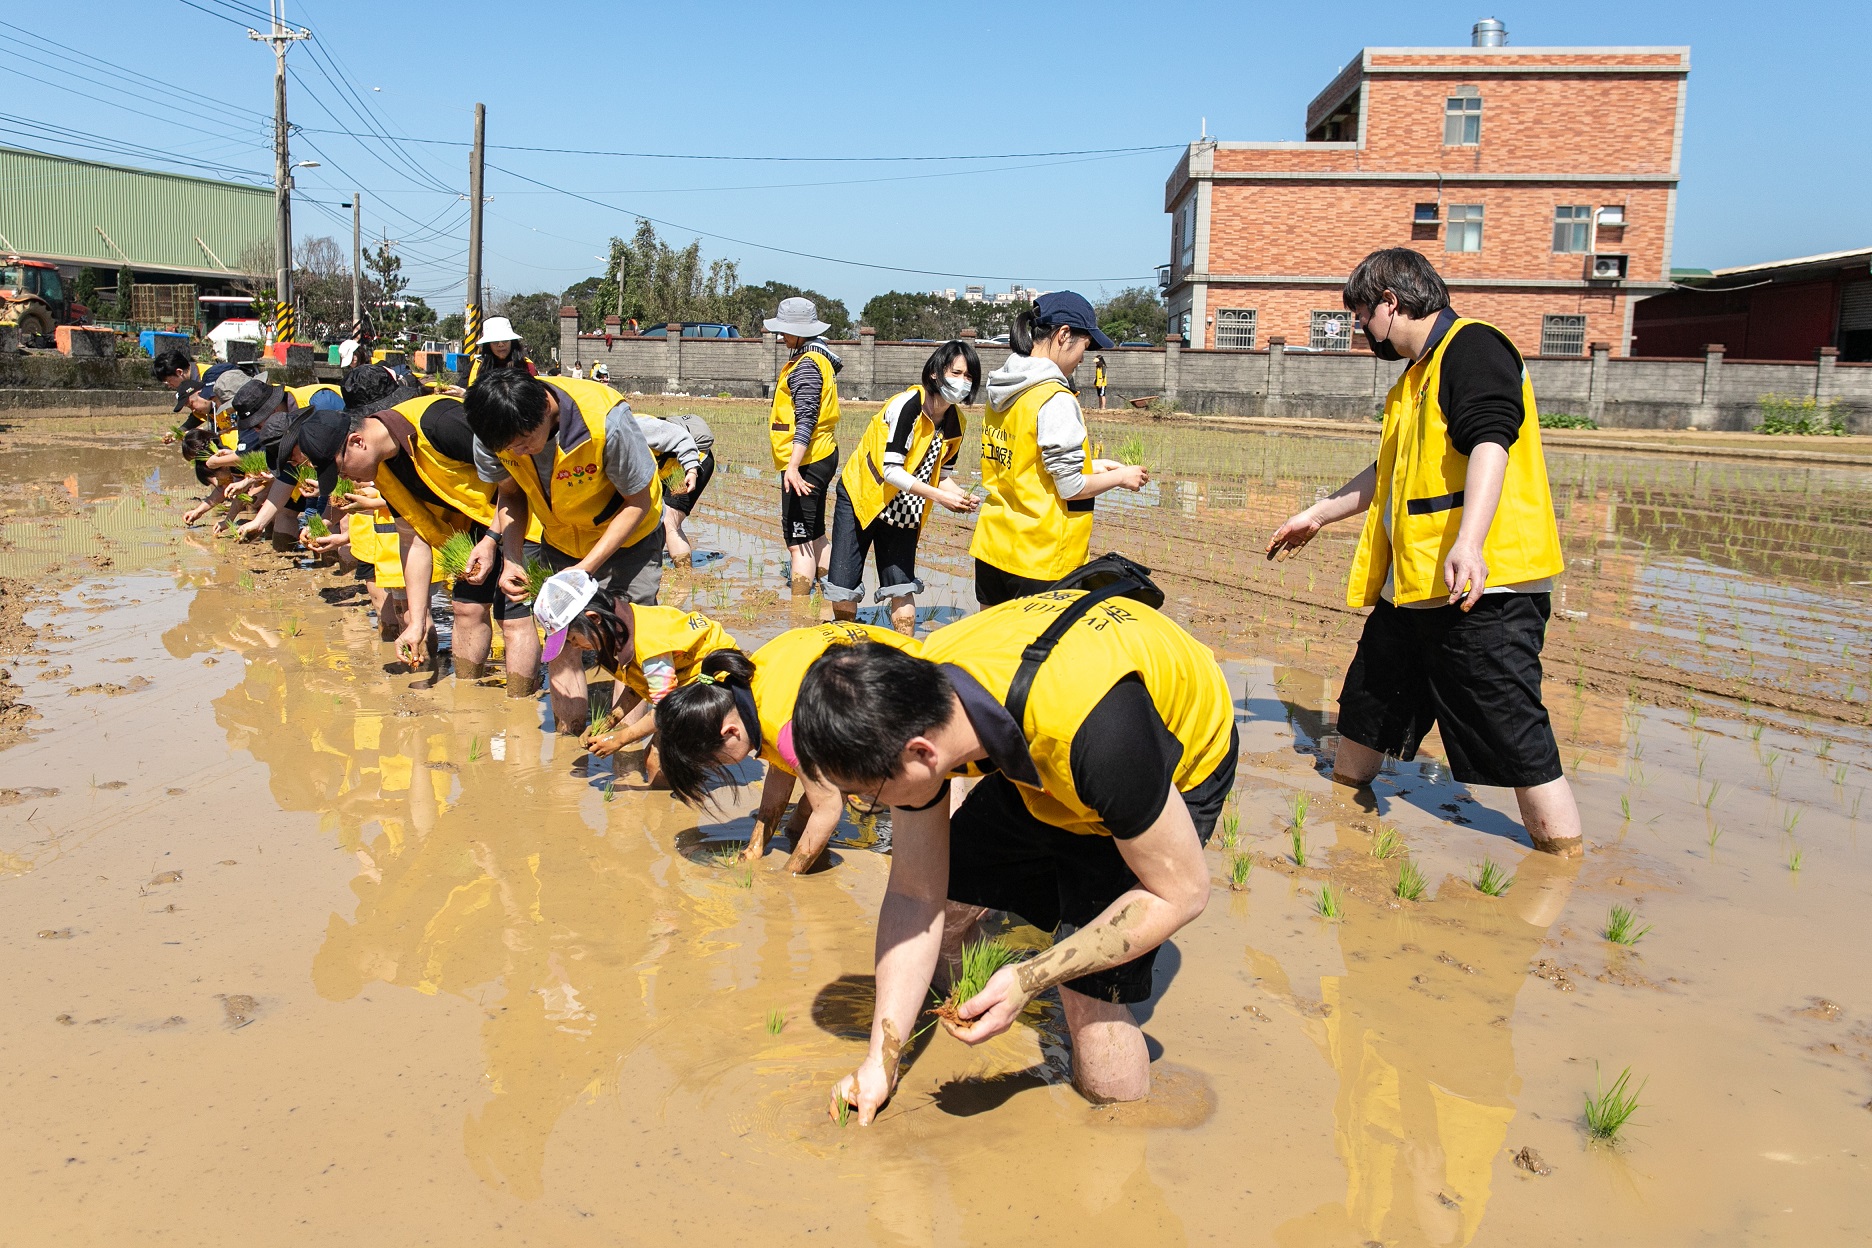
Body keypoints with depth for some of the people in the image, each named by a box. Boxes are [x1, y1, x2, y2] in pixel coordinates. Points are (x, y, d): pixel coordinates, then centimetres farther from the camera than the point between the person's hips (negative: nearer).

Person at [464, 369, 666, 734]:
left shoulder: (605, 420, -36)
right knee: (559, 644, -1)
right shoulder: (495, 432, -20)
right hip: (559, 538, 4)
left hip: (627, 536, -4)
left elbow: (638, 501, -22)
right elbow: (510, 493, 0)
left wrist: (585, 568, -28)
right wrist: (511, 559, -17)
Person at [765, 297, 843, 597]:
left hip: (806, 462, -11)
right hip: (821, 457, 11)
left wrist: (793, 465, -31)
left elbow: (806, 420, -24)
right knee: (814, 538, 17)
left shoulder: (806, 365, -15)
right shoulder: (820, 356, 15)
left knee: (798, 541, -9)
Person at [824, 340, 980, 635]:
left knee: (903, 596, -7)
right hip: (860, 496, -5)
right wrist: (940, 497, -28)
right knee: (843, 594, -3)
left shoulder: (955, 423, -1)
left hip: (904, 511, 5)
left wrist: (960, 496, -10)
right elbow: (892, 470, -26)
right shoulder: (908, 405, -22)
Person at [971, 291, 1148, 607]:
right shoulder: (1055, 399, -17)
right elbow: (1070, 487, -16)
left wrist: (1091, 466, 16)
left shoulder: (1002, 392, 7)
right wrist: (1121, 477, 1)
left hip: (992, 548, 8)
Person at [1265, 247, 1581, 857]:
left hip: (1483, 586, -10)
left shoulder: (1472, 346, -9)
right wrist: (1317, 515, 41)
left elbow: (1491, 442, -24)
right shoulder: (1414, 377, 22)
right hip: (1412, 590, 10)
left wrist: (1470, 540, -37)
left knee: (1518, 746, -9)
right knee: (1363, 716, 19)